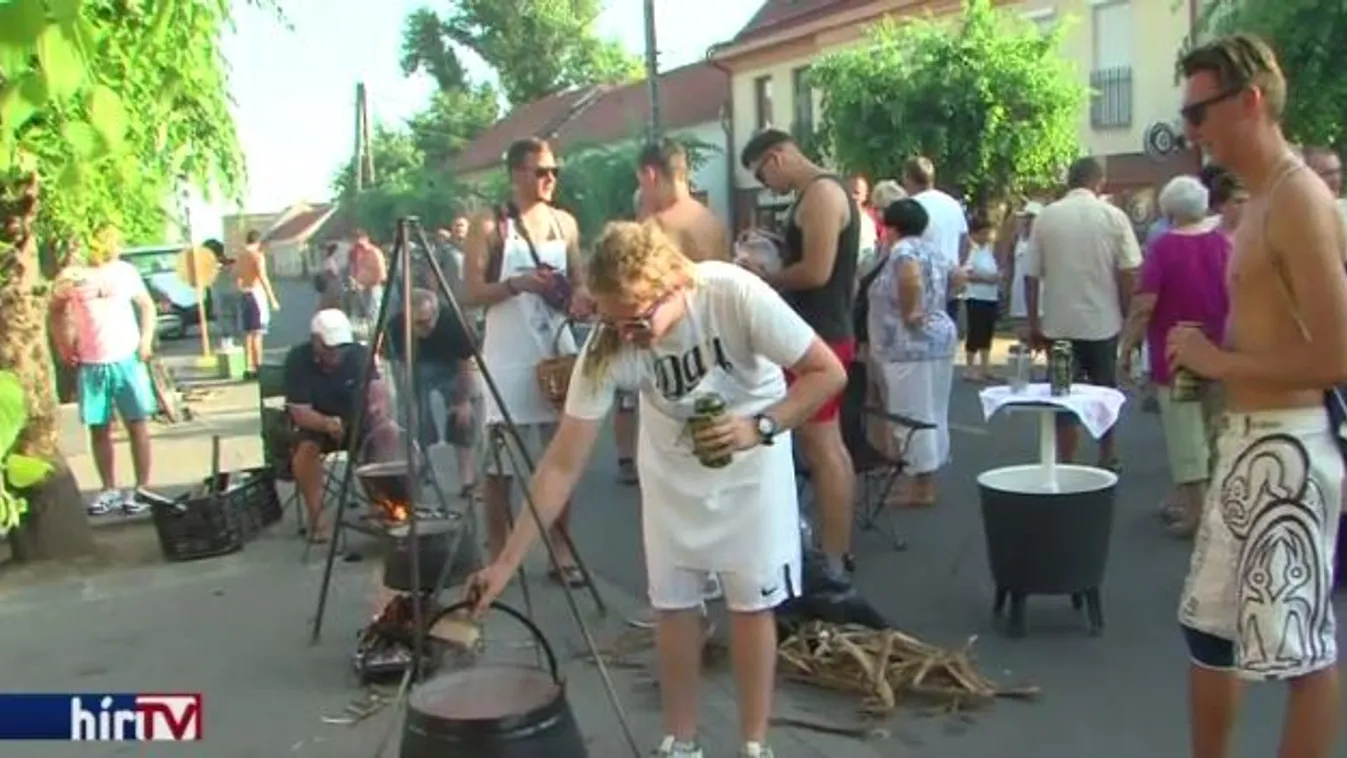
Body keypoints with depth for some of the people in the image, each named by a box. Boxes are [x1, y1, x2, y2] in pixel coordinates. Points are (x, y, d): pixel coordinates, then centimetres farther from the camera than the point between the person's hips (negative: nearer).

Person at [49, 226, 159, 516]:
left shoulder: (125, 271, 0)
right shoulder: (70, 275, 1)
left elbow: (147, 305, 10)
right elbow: (56, 310, 14)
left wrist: (146, 341, -2)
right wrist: (62, 345, 4)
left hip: (127, 360, -1)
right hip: (90, 365, 1)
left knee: (137, 424, 0)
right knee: (98, 429, 6)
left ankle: (142, 488, 6)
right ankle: (109, 490, 17)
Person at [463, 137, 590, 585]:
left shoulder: (565, 223, 10)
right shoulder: (489, 225, -5)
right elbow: (472, 293, -8)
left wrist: (581, 297, -5)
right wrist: (518, 284, -21)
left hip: (558, 352, 5)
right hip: (509, 359, -4)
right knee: (499, 463, 2)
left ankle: (561, 551, 19)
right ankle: (498, 555, 14)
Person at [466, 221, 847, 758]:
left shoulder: (734, 295, -35)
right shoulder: (606, 348, -28)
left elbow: (828, 372, -24)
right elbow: (563, 463, -25)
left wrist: (760, 427, -37)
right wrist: (508, 562, -28)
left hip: (750, 457, -1)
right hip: (672, 464, 2)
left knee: (751, 601, 1)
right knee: (674, 603, 4)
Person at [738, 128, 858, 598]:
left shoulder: (820, 194, -15)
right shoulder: (820, 194, 17)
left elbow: (816, 271, -23)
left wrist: (764, 278, -9)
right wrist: (768, 273, 10)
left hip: (818, 338, -11)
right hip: (824, 333, 11)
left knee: (820, 449, -9)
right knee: (830, 444, 16)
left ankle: (833, 572, -4)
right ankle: (837, 549, 27)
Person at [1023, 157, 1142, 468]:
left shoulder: (1046, 217, -3)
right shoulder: (1113, 216, -4)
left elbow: (1031, 275, -3)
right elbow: (1128, 273, -6)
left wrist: (1033, 323, 5)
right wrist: (1127, 316, 5)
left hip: (1058, 324, 0)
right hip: (1103, 321, 0)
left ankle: (1066, 464, 10)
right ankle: (1108, 459, 28)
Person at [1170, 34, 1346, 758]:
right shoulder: (1262, 201, 14)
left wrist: (1217, 361, -14)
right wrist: (1212, 357, 5)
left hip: (1287, 445, -10)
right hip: (1248, 439, 10)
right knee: (1208, 625, 19)